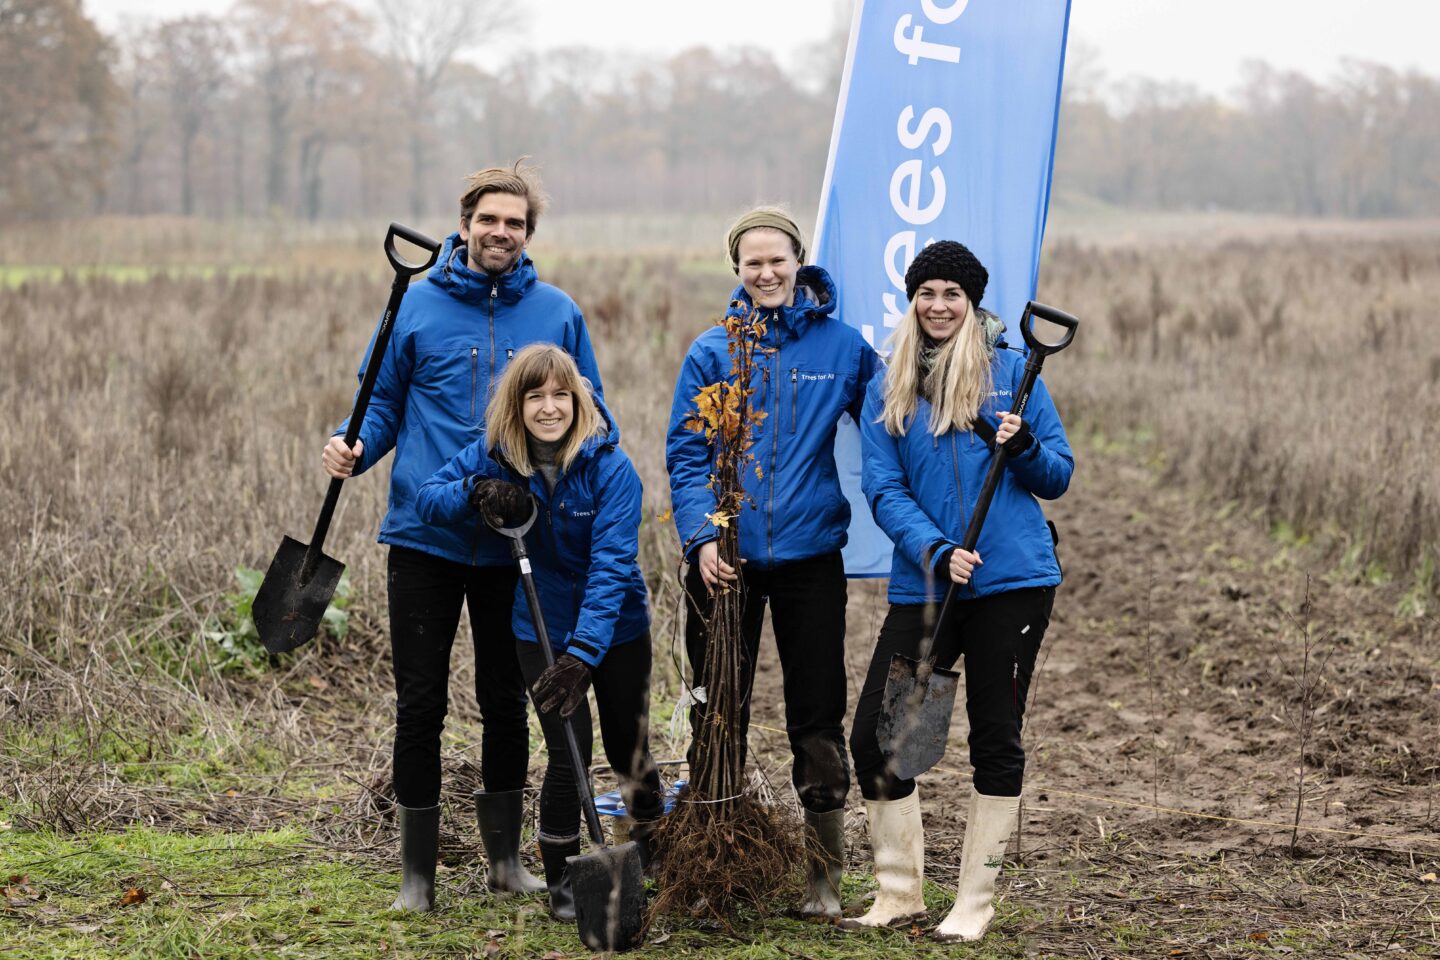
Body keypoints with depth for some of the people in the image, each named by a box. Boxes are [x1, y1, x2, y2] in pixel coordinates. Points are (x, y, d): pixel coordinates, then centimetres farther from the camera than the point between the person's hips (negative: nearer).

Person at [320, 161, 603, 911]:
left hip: (516, 542, 1)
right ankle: (417, 870, 12)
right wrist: (353, 446, -13)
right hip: (425, 538, -1)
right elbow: (384, 404, 7)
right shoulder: (416, 306, 1)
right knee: (420, 703, 2)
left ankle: (505, 856, 27)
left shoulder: (557, 314, 4)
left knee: (506, 700, 12)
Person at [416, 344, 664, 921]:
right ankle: (561, 876, 9)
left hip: (616, 629, -1)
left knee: (629, 750, 13)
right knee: (568, 755, -11)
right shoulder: (495, 456, -12)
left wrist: (582, 654, -39)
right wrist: (476, 494, -26)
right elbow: (428, 495, -3)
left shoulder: (611, 467, -24)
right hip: (542, 628, 1)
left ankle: (652, 845, 44)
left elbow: (611, 567, -30)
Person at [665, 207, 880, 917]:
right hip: (725, 559, 0)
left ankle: (824, 877, 13)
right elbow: (684, 455, -1)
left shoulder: (843, 346, 2)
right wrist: (702, 536, -13)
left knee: (818, 718, 3)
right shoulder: (712, 351, 1)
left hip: (809, 556, 0)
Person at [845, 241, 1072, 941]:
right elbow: (882, 489, 0)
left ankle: (975, 904, 13)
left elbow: (1058, 477, 5)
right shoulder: (888, 389, 7)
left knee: (996, 740, 3)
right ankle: (899, 892, 15)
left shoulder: (1013, 371, 2)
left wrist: (1024, 447, -17)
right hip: (923, 585, 2)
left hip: (1012, 582, -2)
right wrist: (935, 552, -16)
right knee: (872, 735, -1)